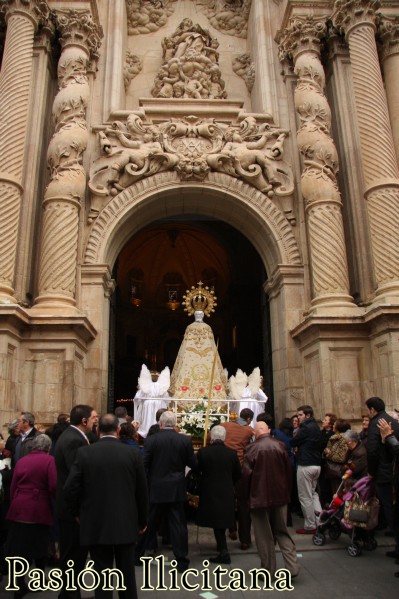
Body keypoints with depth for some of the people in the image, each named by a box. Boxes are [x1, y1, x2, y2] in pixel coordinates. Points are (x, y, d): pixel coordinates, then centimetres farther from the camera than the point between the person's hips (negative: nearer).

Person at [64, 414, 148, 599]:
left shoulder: (84, 452, -8)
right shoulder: (133, 453, -6)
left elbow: (70, 489, -8)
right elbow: (142, 491, -1)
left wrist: (79, 513, 10)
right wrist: (142, 520, 14)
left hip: (96, 524, 0)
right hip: (126, 524, 1)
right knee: (127, 574, 16)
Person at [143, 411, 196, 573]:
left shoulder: (151, 440, -10)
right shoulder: (185, 440, -7)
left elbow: (144, 465, -7)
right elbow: (193, 464, 0)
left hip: (155, 489, 0)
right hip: (177, 490, 0)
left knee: (149, 524, 15)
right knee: (178, 525, 8)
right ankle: (182, 561, 13)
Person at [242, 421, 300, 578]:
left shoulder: (252, 448, -15)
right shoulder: (280, 446, -4)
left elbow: (246, 474, -11)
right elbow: (289, 470, 3)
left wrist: (248, 495, 5)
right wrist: (287, 492, 14)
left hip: (259, 497, -3)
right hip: (280, 496, 4)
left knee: (264, 535, 11)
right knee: (282, 532, 18)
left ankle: (268, 570, 19)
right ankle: (292, 566, 11)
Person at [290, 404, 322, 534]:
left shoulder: (306, 428, -16)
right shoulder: (316, 427, 11)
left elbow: (292, 442, -12)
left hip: (305, 465, -9)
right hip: (316, 465, 9)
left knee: (305, 497, 2)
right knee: (313, 493, 21)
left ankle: (310, 526, 9)